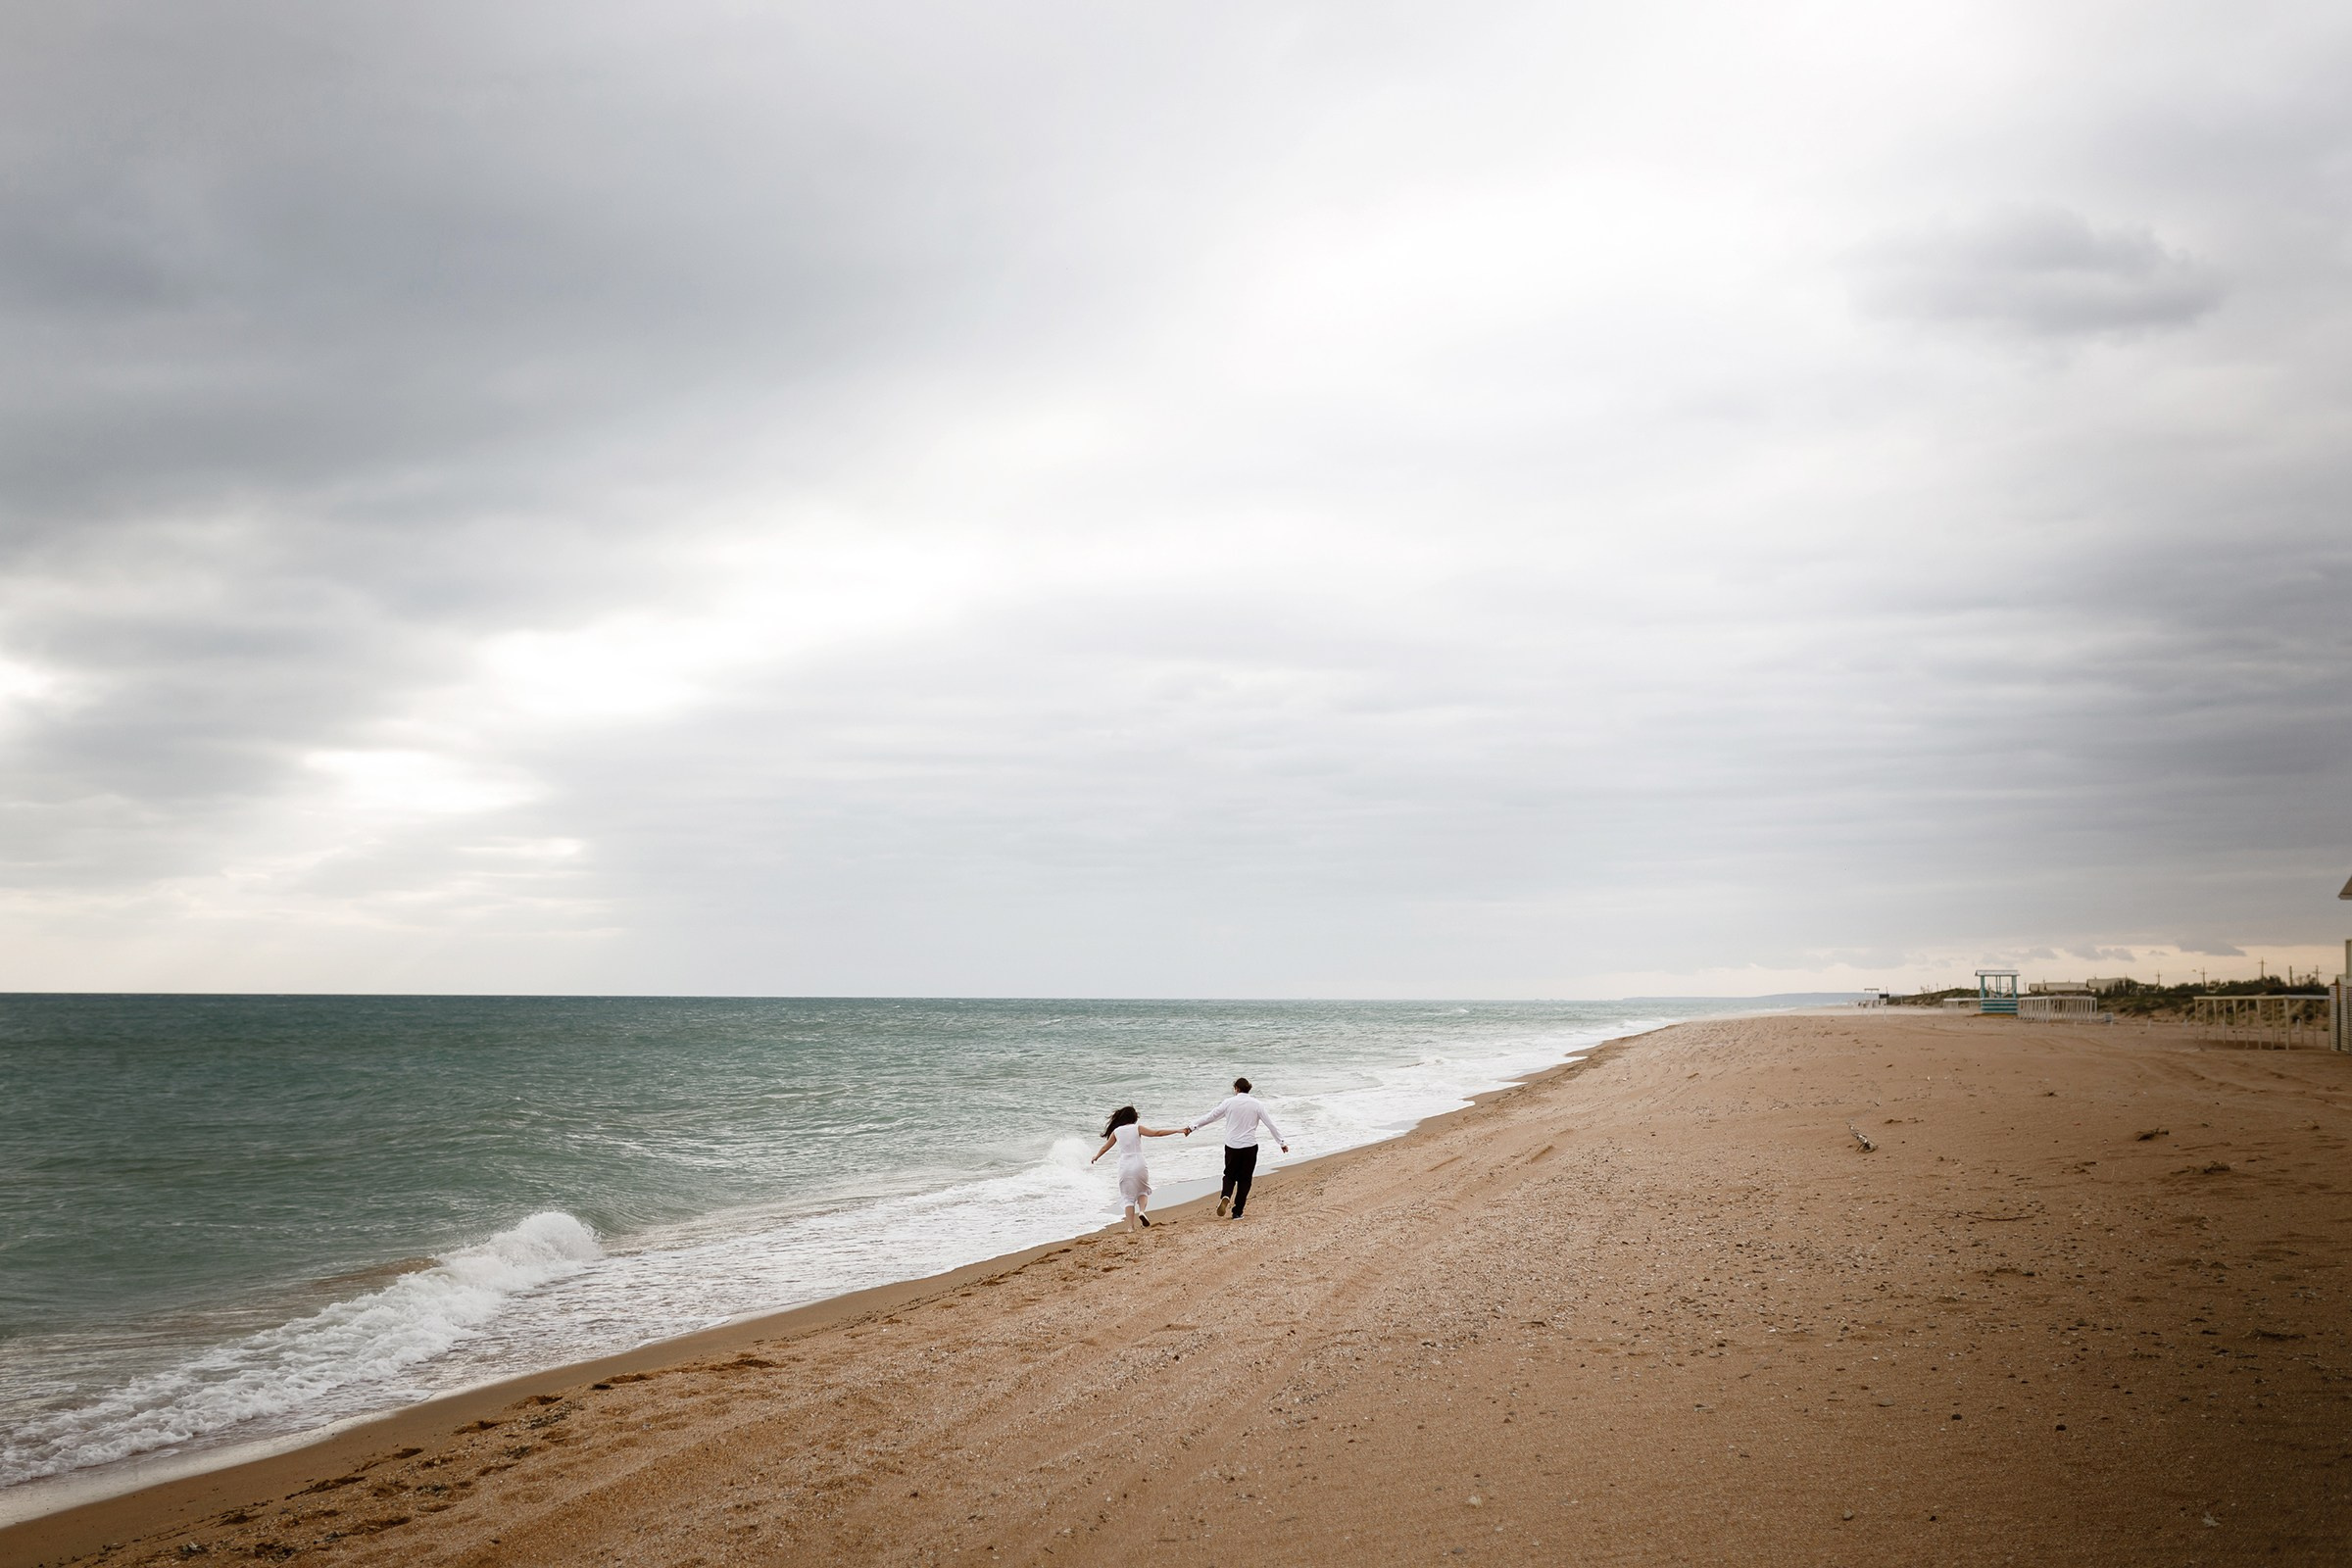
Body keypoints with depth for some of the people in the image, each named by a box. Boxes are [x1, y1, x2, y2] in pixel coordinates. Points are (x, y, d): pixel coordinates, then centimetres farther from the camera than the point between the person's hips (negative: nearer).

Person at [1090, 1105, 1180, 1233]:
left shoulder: (1116, 1131, 9)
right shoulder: (1137, 1128, 1)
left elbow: (1105, 1147, 22)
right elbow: (1157, 1133, -4)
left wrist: (1096, 1156, 41)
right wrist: (1177, 1130, 1)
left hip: (1124, 1166, 1)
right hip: (1139, 1164, -1)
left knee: (1129, 1197, 10)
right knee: (1143, 1191, 19)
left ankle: (1130, 1226, 2)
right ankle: (1142, 1211, -9)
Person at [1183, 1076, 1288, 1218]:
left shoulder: (1229, 1103, -1)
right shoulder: (1256, 1104, 0)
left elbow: (1210, 1117, 4)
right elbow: (1270, 1124, 2)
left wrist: (1192, 1127, 13)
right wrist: (1281, 1142, 10)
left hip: (1232, 1146, 0)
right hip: (1249, 1146, 0)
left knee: (1230, 1175, 15)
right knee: (1244, 1179, 9)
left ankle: (1225, 1196, -15)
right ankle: (1237, 1212, 6)